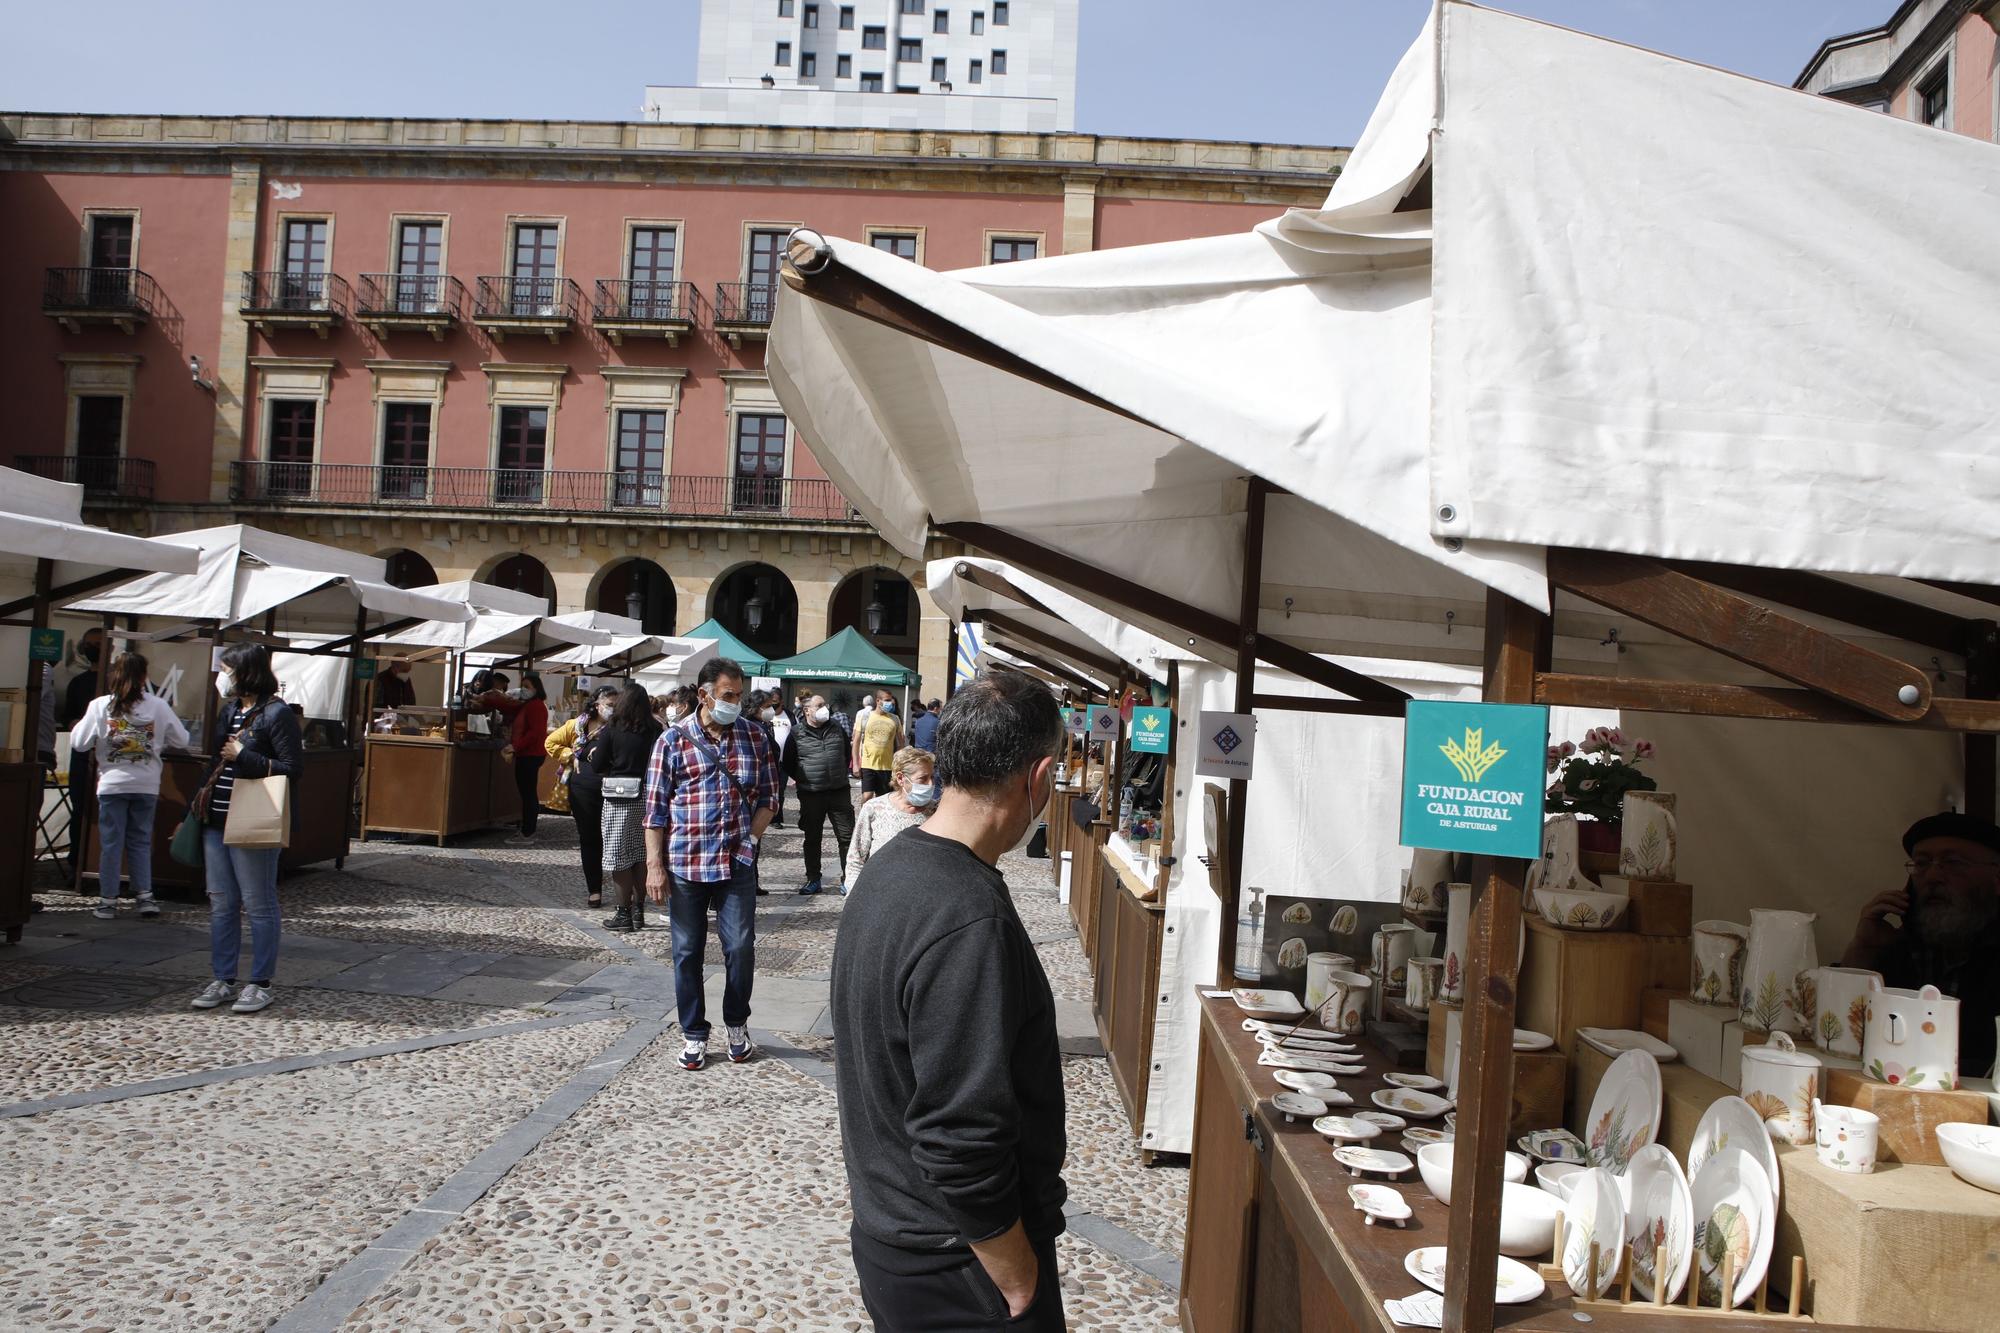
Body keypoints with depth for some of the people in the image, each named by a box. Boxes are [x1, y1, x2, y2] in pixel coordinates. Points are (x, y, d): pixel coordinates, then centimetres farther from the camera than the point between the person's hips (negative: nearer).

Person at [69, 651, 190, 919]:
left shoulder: (100, 706, -6)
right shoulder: (158, 706, -4)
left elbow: (78, 742, -3)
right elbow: (181, 741, 1)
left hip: (112, 784, -1)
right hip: (146, 785, 1)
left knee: (111, 843, 7)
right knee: (141, 841, 12)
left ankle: (108, 900, 10)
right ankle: (145, 895, 6)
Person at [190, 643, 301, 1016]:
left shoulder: (278, 713, -10)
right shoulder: (229, 710, 15)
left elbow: (291, 770, -14)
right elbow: (216, 762, 21)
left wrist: (243, 756, -16)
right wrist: (199, 807, 15)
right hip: (217, 822, 8)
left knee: (258, 905, 0)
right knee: (221, 904, 12)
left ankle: (261, 984, 8)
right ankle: (223, 981, 20)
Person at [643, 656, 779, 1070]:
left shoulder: (755, 736, 5)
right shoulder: (673, 739, -1)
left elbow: (768, 797, 10)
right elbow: (655, 807, -1)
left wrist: (751, 838, -4)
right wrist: (654, 866, -5)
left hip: (737, 863, 1)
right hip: (685, 864, -1)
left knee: (741, 947, 1)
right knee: (688, 952, 8)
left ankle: (736, 1024, 23)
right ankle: (693, 1034, 21)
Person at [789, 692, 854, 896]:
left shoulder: (837, 727, 7)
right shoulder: (797, 733, -1)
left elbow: (847, 752, 20)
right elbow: (788, 762, 5)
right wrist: (802, 779, 2)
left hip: (839, 793, 2)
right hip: (811, 795, -2)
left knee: (847, 836, 0)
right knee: (812, 839, 8)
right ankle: (813, 880, 18)